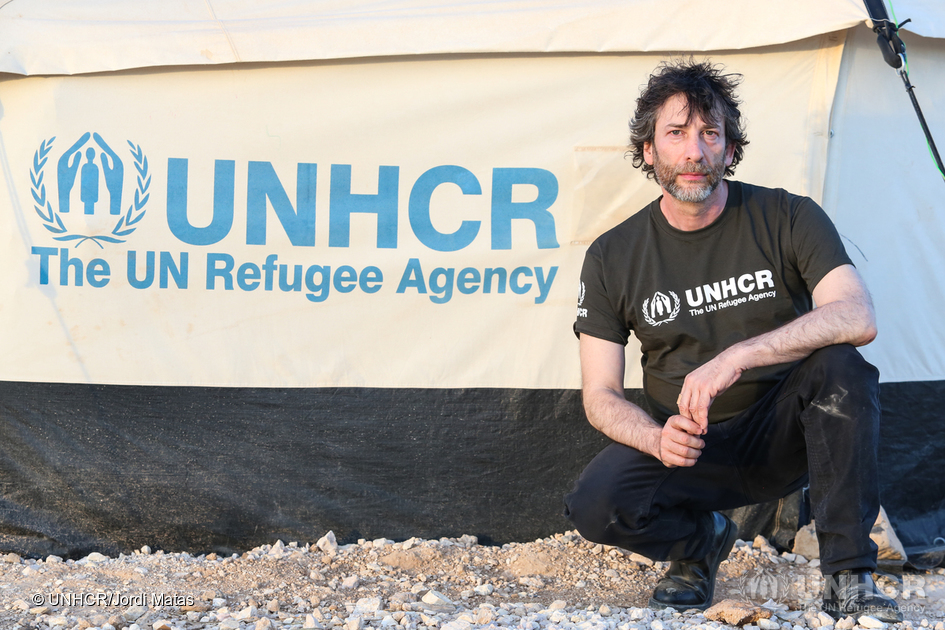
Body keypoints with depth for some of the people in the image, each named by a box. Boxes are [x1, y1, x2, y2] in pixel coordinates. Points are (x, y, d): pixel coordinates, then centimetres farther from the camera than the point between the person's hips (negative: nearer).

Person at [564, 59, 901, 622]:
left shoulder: (789, 219, -8)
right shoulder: (613, 258, -3)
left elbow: (858, 317, -25)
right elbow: (601, 394, -1)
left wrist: (738, 356, -36)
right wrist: (656, 437, -25)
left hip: (784, 437, -1)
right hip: (692, 450, 1)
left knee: (839, 365, -32)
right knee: (596, 505, -28)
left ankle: (850, 579, -21)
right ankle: (702, 541, 7)